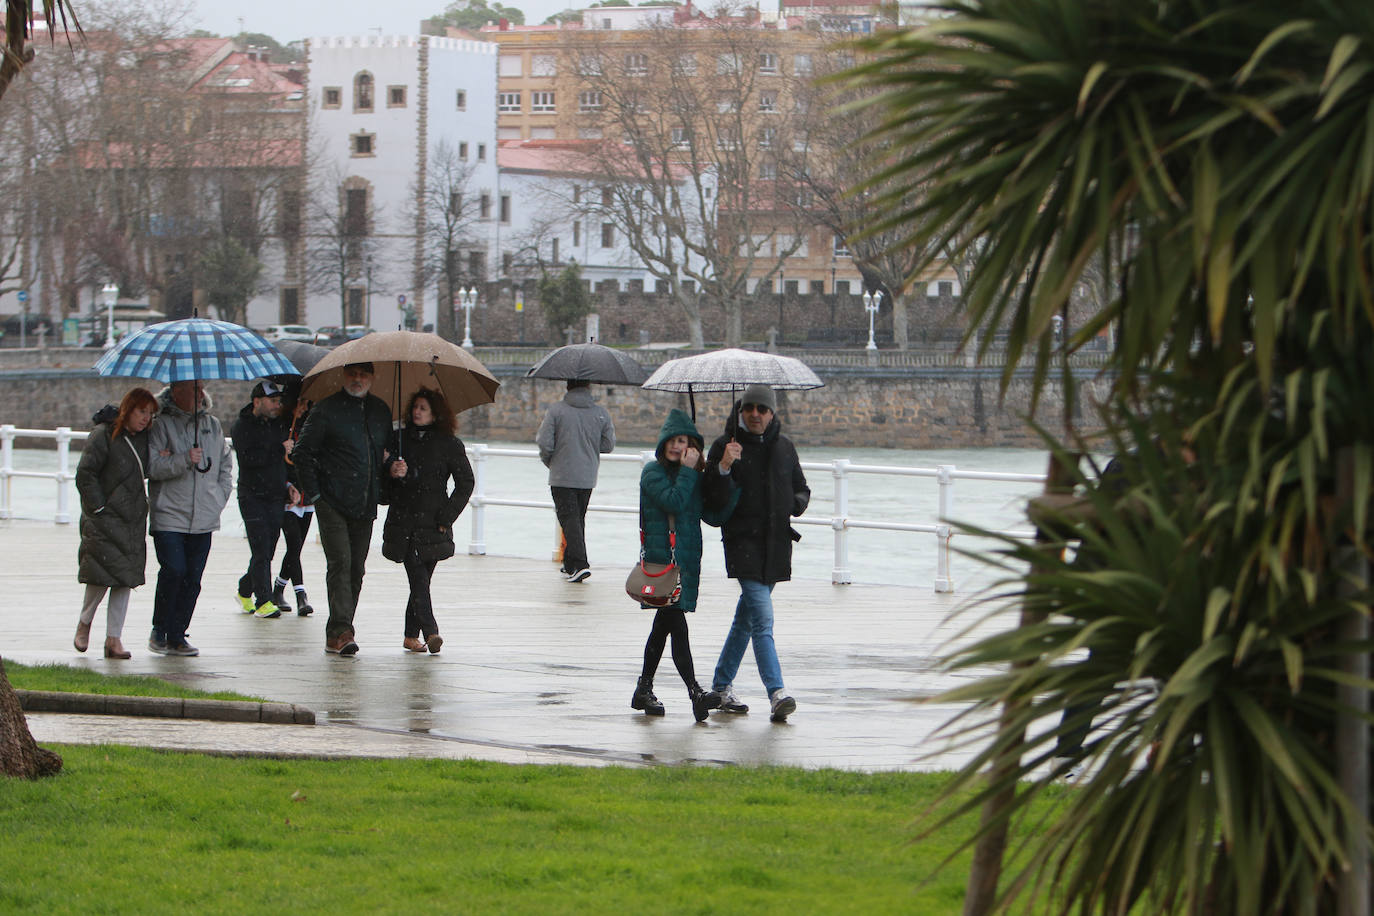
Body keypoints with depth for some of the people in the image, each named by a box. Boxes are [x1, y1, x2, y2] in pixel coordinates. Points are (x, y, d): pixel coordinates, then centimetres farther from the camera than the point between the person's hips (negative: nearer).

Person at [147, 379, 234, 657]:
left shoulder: (212, 424, 14)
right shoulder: (161, 424, -3)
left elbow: (225, 464, 23)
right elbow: (152, 467, -11)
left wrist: (220, 495, 10)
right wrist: (184, 460, -22)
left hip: (204, 518, 5)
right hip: (169, 516, -5)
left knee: (192, 578, 2)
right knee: (173, 570, -15)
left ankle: (176, 636, 9)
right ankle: (159, 631, 2)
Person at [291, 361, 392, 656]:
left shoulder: (381, 411, 12)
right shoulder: (327, 409, -4)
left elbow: (385, 452, 25)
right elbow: (302, 452, -2)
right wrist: (312, 493, -7)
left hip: (365, 507, 5)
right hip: (333, 503, -5)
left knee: (356, 568, 5)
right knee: (340, 563, -15)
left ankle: (338, 633, 13)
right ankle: (340, 630, -18)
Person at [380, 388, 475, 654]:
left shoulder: (449, 444, 4)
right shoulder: (398, 439, 11)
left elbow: (466, 483, 5)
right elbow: (381, 475, 15)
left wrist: (446, 516, -2)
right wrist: (391, 473, -10)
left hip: (432, 524, 0)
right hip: (402, 520, 0)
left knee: (420, 580, 2)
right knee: (418, 576, -13)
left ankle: (411, 635, 15)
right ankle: (430, 632, -23)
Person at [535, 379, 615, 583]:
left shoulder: (556, 410, -9)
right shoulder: (601, 413, -1)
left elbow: (544, 442, -12)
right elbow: (608, 445, 3)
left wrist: (548, 460, 9)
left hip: (562, 476, -4)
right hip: (588, 476, 4)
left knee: (569, 518, -5)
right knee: (579, 518, 17)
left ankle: (579, 564, -19)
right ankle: (570, 564, 24)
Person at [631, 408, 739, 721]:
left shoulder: (695, 478, 13)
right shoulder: (653, 472, -4)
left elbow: (715, 516, 7)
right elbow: (674, 501, -20)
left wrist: (734, 485, -4)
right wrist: (687, 471, -11)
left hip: (686, 559, 7)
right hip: (661, 557, -7)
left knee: (663, 625, 14)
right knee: (677, 625, -13)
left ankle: (644, 690, 24)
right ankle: (695, 692, -20)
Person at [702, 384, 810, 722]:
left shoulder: (784, 447, 10)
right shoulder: (725, 446, -4)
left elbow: (801, 488, 22)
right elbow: (712, 498, -9)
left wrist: (797, 503, -1)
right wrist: (723, 467, -26)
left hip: (777, 542, 6)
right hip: (743, 542, -5)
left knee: (746, 619, 15)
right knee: (762, 620, -16)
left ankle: (721, 687, 28)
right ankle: (777, 694, -23)